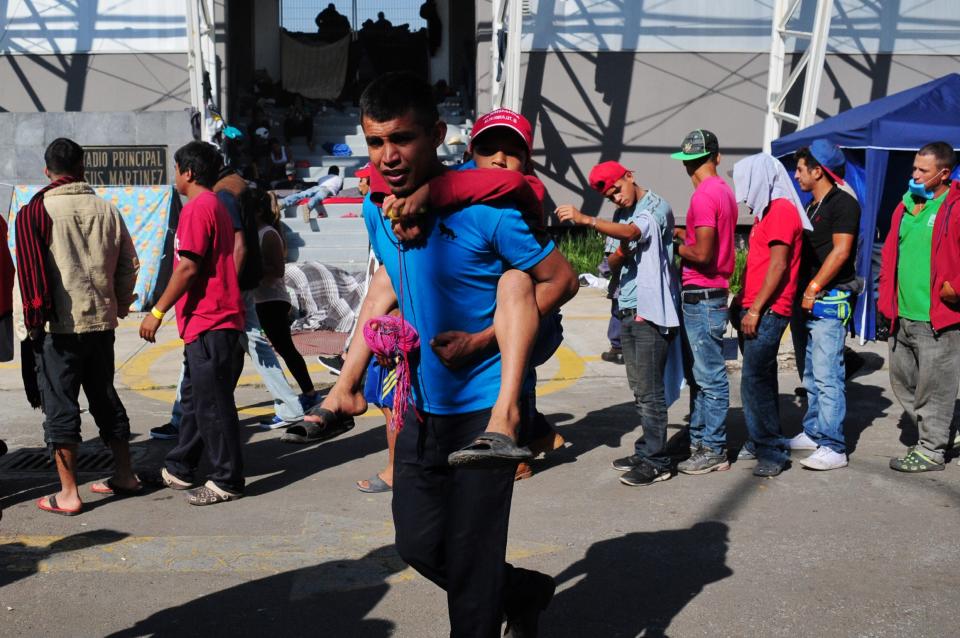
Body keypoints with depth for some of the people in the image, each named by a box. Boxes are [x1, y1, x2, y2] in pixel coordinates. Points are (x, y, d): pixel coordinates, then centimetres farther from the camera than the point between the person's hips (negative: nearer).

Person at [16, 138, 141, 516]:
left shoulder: (34, 213, -8)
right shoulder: (108, 211, 3)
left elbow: (32, 272, -11)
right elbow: (129, 266, 8)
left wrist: (34, 320, -2)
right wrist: (119, 307, 20)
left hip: (57, 326, -4)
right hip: (101, 322, 4)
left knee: (60, 406, 2)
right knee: (106, 398, 17)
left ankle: (68, 494, 5)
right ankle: (124, 476, 25)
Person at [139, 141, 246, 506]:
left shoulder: (198, 208, -13)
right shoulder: (215, 206, 18)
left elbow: (187, 268, -20)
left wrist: (157, 312, -15)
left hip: (208, 324, -11)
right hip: (211, 321, 11)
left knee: (212, 403, -4)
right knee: (195, 398, 17)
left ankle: (226, 482, 3)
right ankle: (179, 470, 28)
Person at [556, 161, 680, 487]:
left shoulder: (657, 208, -7)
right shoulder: (624, 216, 18)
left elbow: (632, 232, -27)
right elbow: (614, 262, 14)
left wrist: (585, 220, -38)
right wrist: (620, 254, -10)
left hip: (651, 312, -8)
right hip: (628, 310, 8)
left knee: (650, 390, -7)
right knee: (639, 389, 12)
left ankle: (656, 462, -2)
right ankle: (646, 452, 19)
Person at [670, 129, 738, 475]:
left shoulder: (704, 196, -16)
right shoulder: (724, 190, 13)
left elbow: (701, 254, -19)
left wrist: (675, 245, -3)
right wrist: (680, 232, 9)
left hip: (702, 297, -10)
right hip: (711, 294, 10)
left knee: (710, 376, -3)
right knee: (699, 374, 15)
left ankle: (714, 451, 3)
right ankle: (699, 441, 24)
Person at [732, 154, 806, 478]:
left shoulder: (782, 210, -11)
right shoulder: (768, 211, 20)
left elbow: (778, 265, -17)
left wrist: (756, 309, -18)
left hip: (767, 311, -10)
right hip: (755, 309, 10)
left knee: (755, 381, -11)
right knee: (761, 379, 13)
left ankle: (771, 452, -5)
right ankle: (763, 443, 21)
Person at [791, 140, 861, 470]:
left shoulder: (843, 204, -9)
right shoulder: (812, 207, 19)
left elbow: (840, 251, -17)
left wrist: (813, 288, -17)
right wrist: (800, 292, 13)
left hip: (829, 303, -9)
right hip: (807, 302, 9)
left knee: (827, 376, -12)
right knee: (811, 375, 15)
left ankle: (833, 447, -11)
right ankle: (813, 433, 24)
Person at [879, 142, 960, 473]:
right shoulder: (906, 205, 13)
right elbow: (890, 251, 19)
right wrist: (887, 296, 11)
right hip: (902, 316, 8)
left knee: (933, 386, 1)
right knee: (902, 382, 17)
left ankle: (932, 451, 13)